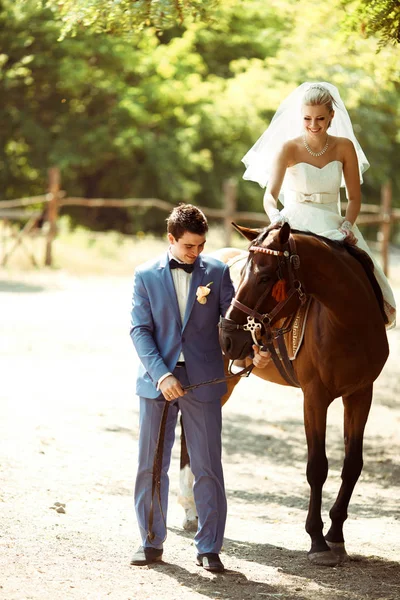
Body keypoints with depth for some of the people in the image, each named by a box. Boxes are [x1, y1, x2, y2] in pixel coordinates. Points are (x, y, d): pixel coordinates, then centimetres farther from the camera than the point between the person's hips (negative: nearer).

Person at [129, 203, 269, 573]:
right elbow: (140, 330, -4)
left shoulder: (217, 272, 3)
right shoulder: (146, 275, 2)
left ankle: (209, 548, 9)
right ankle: (152, 542, 19)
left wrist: (254, 349, -19)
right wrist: (161, 375, -17)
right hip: (157, 382, 0)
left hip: (203, 382, 0)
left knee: (208, 469, 1)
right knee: (151, 467, 7)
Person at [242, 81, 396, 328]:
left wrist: (347, 226, -15)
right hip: (296, 223, -2)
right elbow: (270, 195, -15)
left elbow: (354, 197, 5)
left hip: (332, 227, 2)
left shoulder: (345, 147, 3)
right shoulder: (289, 148, -4)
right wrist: (276, 217, -37)